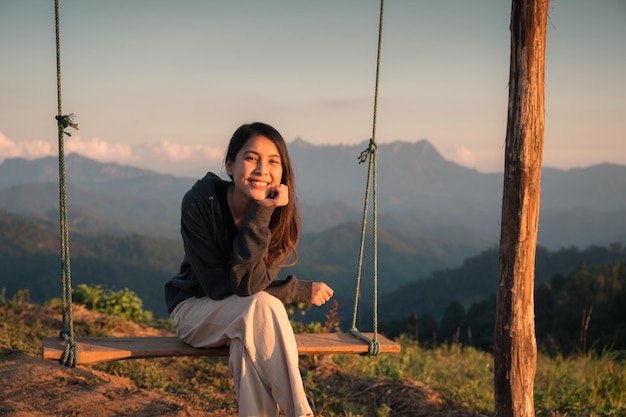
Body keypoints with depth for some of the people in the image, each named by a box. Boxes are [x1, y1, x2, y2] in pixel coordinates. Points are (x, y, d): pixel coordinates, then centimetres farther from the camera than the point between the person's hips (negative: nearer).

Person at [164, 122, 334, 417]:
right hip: (195, 310, -2)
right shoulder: (199, 202, -21)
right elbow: (217, 286, -22)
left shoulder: (282, 218, -15)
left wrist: (260, 216, -35)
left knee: (247, 340, -35)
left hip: (247, 318, 2)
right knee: (260, 305, -33)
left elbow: (247, 284, -27)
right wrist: (300, 290, -23)